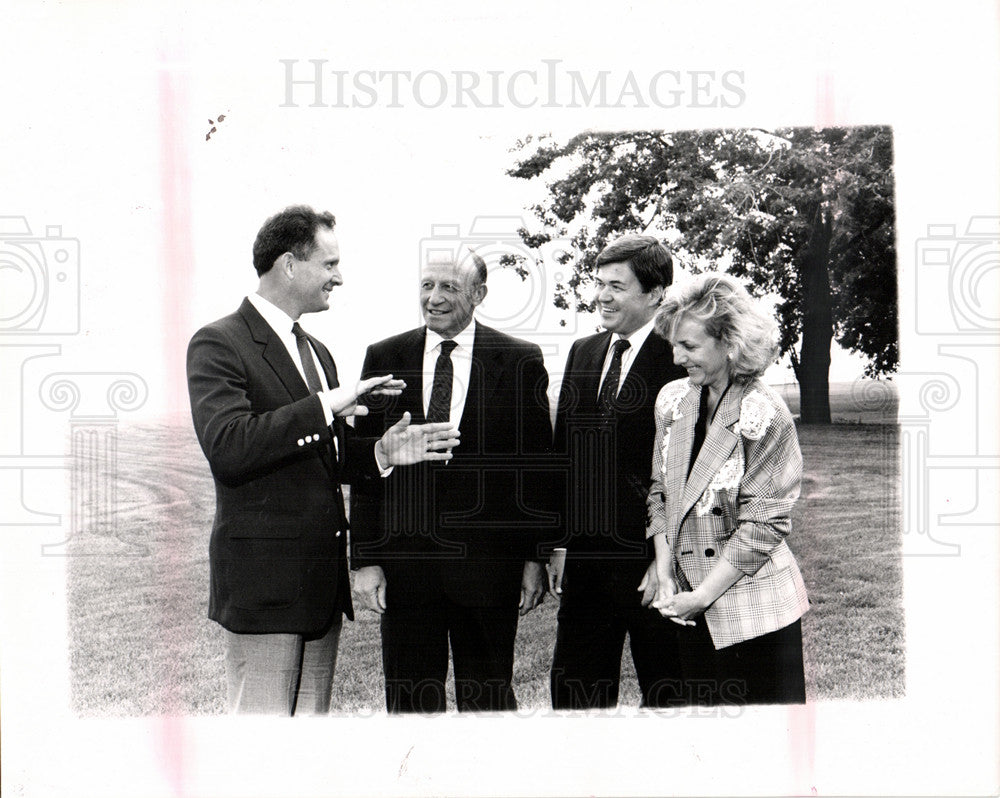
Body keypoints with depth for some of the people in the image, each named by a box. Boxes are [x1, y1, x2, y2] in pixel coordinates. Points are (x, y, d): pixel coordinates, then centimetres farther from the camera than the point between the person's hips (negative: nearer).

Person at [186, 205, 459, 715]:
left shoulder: (316, 351, 19)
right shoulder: (219, 344, -9)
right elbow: (228, 448, -23)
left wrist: (380, 453, 2)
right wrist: (325, 406, -22)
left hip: (323, 577, 8)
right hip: (263, 576, -8)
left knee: (312, 715, 14)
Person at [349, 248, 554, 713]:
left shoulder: (520, 362, 0)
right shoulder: (384, 359, 5)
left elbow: (537, 466, 2)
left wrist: (536, 557, -2)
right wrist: (365, 560, 0)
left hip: (488, 565, -2)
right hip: (405, 561, 2)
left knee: (488, 702, 8)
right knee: (410, 702, 10)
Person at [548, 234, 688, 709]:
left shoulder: (680, 360, -10)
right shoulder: (581, 353, 11)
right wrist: (559, 542, 10)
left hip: (653, 562, -6)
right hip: (583, 556, 6)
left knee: (665, 696, 9)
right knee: (572, 691, 13)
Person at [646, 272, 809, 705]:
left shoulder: (764, 416, -15)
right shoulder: (672, 399, 4)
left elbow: (763, 524, -14)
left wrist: (702, 595, -13)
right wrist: (664, 576, -1)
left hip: (752, 606, -5)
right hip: (690, 607, 6)